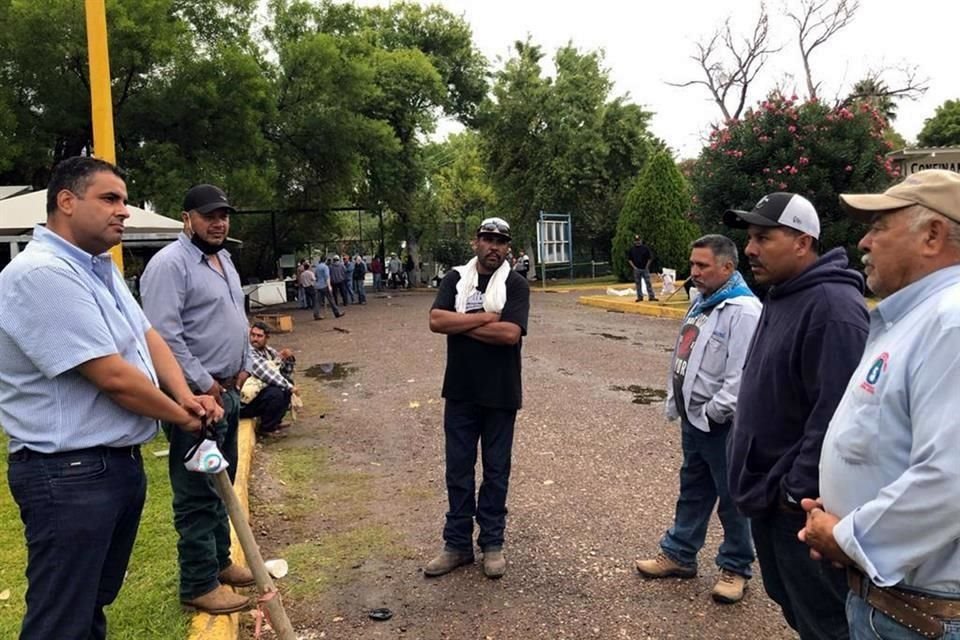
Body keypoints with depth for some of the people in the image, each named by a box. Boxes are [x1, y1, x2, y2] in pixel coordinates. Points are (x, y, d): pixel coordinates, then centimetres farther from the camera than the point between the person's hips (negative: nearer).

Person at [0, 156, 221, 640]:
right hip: (69, 475, -10)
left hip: (120, 462, 10)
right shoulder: (42, 273, -23)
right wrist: (183, 417, -10)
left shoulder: (100, 268, 10)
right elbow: (114, 377, -25)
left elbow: (146, 336, 13)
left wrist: (185, 395, -4)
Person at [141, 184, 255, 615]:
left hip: (226, 391, 9)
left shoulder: (223, 259, 14)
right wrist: (203, 385, -19)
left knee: (221, 484, 18)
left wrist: (242, 366, 13)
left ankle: (219, 561, 33)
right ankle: (199, 584, 13)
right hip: (196, 395, -9)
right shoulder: (170, 264, -16)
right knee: (198, 493, 0)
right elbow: (164, 337, -23)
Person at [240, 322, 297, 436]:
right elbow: (264, 373, -31)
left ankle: (275, 422, 12)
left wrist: (288, 360, -7)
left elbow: (286, 376, 12)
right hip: (243, 403, -9)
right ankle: (267, 428, -4)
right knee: (275, 393, -27)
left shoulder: (268, 351, 5)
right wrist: (289, 386, -27)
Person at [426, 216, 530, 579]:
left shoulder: (515, 285, -5)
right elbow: (436, 321, -12)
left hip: (500, 393, -2)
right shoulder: (455, 279, 3)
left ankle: (492, 543, 25)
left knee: (496, 470, 11)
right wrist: (486, 317, -16)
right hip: (460, 391, 2)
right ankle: (457, 544, 24)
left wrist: (460, 324, -13)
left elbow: (511, 333, -20)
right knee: (458, 469, 10)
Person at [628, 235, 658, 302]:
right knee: (638, 283, 5)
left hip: (645, 268, -2)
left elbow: (650, 258, 3)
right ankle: (640, 297, 12)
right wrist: (634, 267, -2)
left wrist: (647, 266, -2)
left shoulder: (645, 248, 1)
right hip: (636, 269, 2)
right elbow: (629, 259, 7)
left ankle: (652, 296, -3)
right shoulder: (632, 249, 5)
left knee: (648, 283, -4)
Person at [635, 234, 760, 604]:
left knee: (732, 497, 7)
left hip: (720, 423, -9)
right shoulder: (702, 302, 12)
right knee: (692, 490, 20)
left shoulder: (743, 310, -20)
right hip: (693, 417, 9)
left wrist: (713, 412, -17)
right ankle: (678, 554, 33)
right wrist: (675, 401, 14)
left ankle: (736, 568, 23)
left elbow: (741, 375, -25)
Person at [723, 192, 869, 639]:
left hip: (801, 502, -9)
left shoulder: (833, 307, -22)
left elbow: (835, 415, -28)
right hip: (770, 492, 10)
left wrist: (798, 490, -21)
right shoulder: (782, 298, 11)